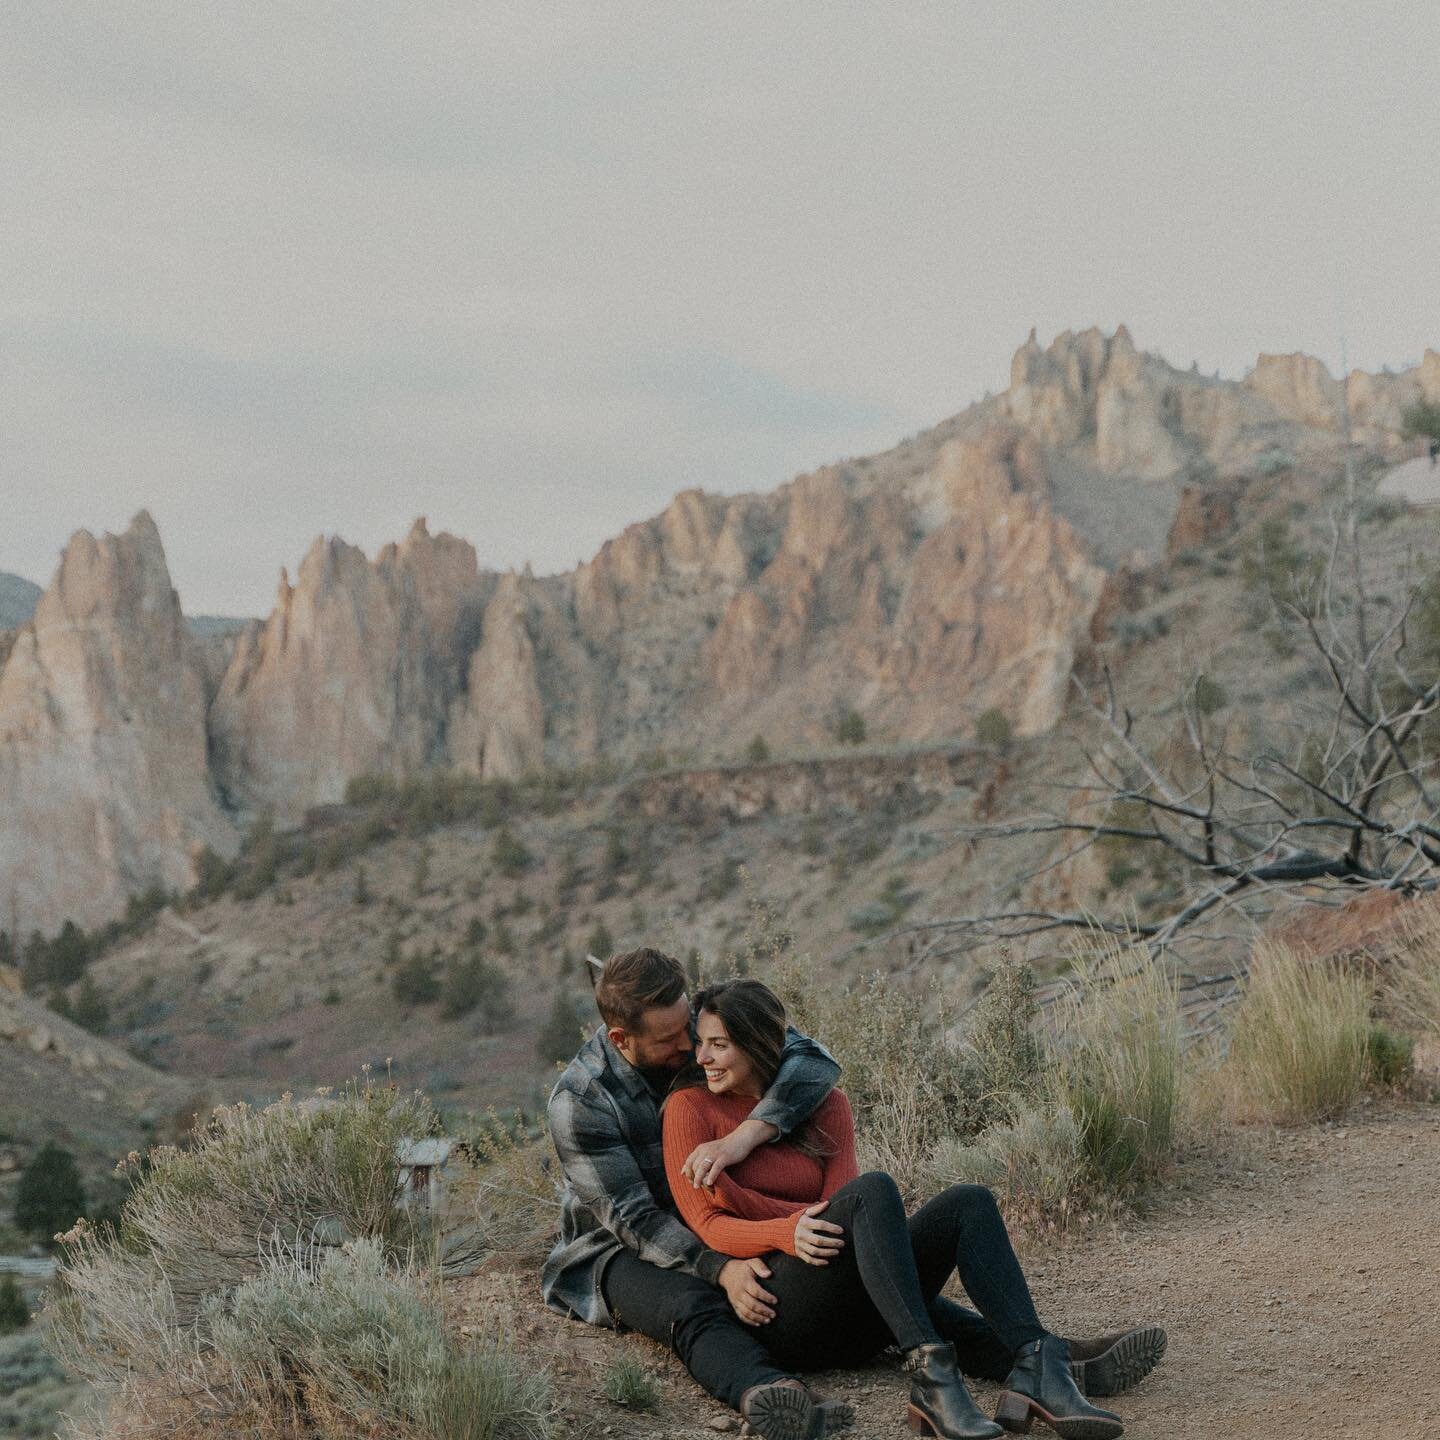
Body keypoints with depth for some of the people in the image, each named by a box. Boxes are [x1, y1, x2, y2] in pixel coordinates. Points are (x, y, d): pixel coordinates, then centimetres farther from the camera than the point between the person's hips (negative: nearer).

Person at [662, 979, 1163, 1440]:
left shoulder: (824, 1103, 14)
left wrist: (737, 1194, -11)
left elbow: (836, 1214, 2)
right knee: (872, 1189, -30)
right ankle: (930, 1375, -44)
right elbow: (708, 1225, -4)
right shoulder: (691, 1106, 4)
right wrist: (787, 1233, -23)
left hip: (853, 1321, 5)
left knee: (968, 1204, -18)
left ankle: (1036, 1369, -37)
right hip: (779, 1315, -5)